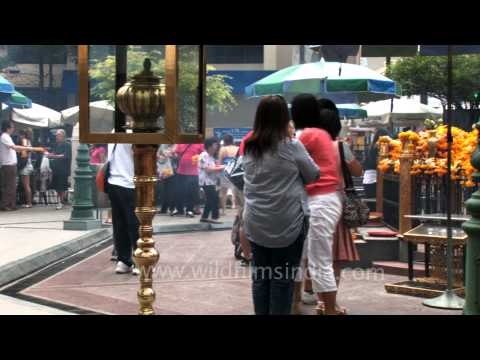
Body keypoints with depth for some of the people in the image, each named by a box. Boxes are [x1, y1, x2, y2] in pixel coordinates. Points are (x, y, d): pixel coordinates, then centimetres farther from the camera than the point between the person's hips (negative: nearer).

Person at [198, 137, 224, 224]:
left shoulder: (211, 156, 16)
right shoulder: (204, 156, -14)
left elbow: (214, 167, 24)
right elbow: (208, 169, -20)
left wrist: (220, 167, 3)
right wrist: (220, 168, -17)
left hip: (211, 181, 10)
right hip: (206, 182, -10)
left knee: (210, 200, 12)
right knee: (214, 199, -12)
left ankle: (204, 217, 18)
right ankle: (214, 217, -10)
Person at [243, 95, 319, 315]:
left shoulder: (249, 148, 5)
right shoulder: (291, 146, -9)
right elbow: (313, 175, 1)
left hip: (256, 222, 5)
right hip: (286, 222, -4)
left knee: (260, 276, 10)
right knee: (283, 278, 3)